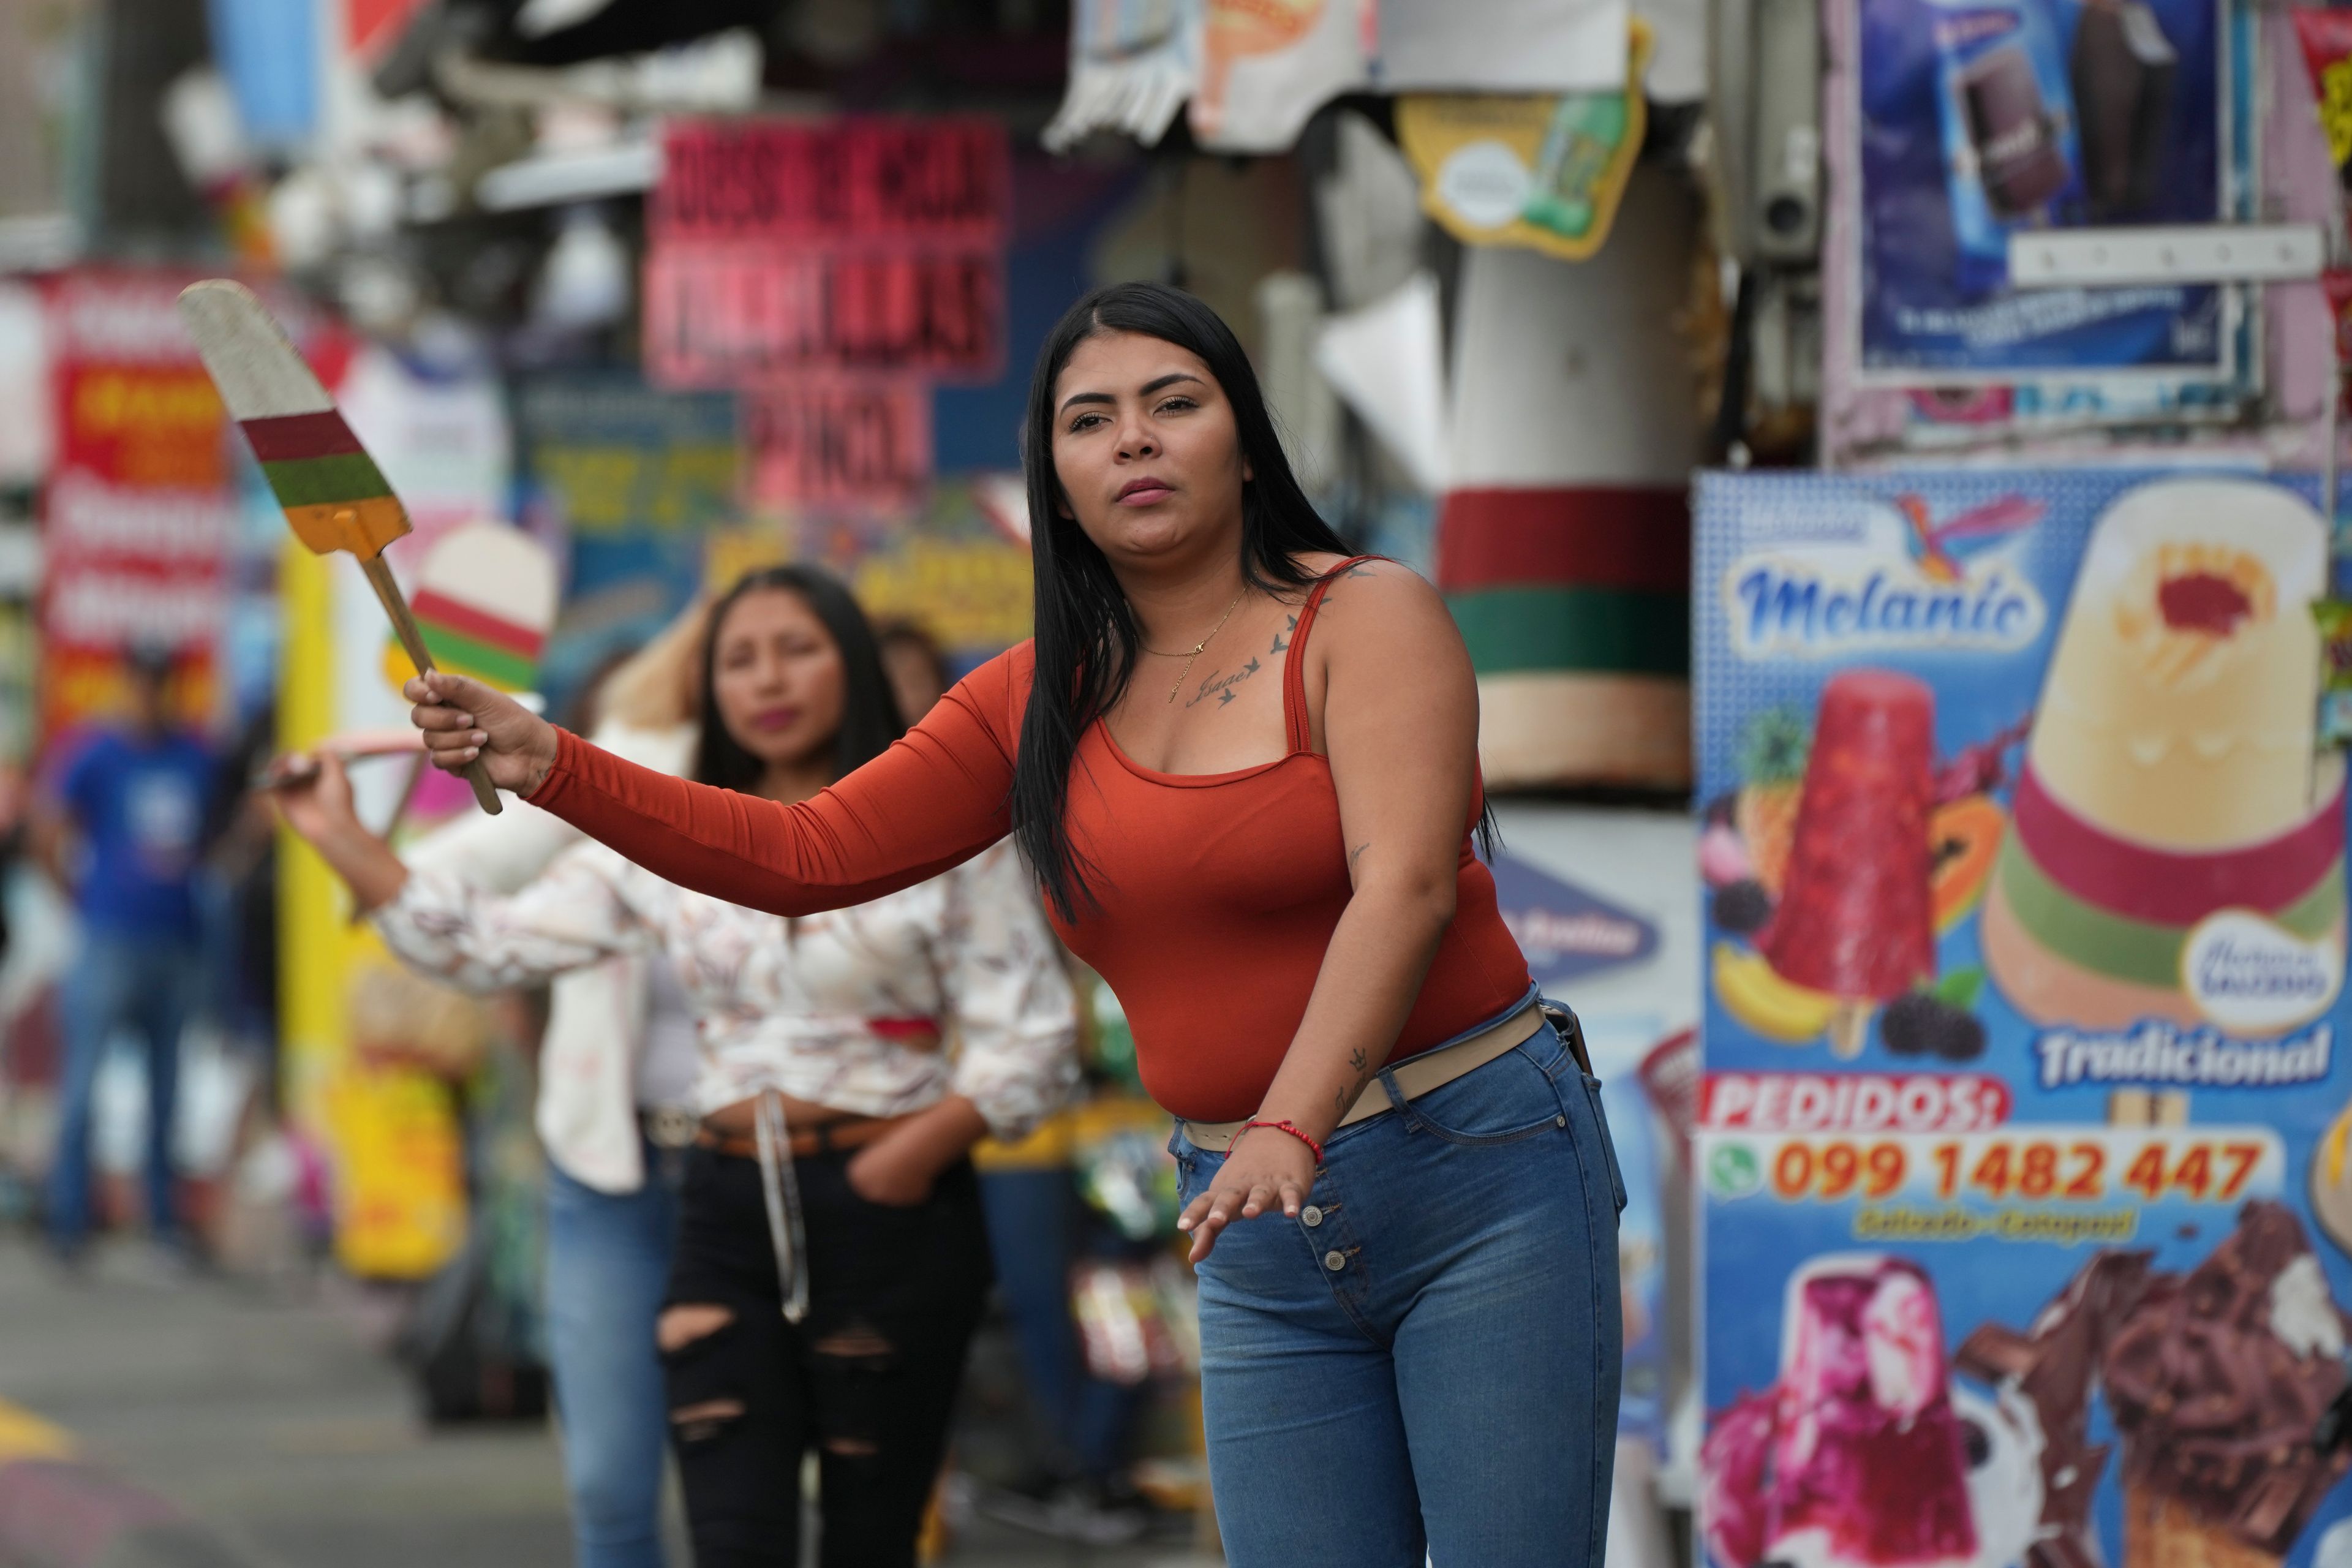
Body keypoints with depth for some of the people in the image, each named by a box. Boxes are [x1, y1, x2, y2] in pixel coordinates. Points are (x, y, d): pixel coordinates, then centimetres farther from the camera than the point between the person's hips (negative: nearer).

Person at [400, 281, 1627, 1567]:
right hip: (1264, 1239, 5)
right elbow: (806, 855, 10)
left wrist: (1291, 1128, -34)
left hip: (1482, 1167, -5)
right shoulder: (1043, 700, 11)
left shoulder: (1364, 617, -6)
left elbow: (1405, 885, -20)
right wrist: (550, 766, -2)